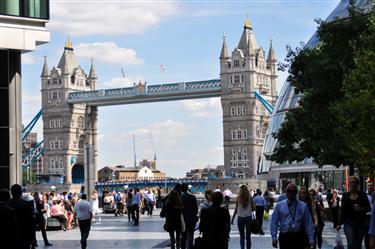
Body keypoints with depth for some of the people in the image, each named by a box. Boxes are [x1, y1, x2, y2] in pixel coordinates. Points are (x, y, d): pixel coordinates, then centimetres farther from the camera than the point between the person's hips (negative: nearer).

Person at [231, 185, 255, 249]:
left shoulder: (238, 198, -5)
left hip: (240, 218, -1)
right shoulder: (250, 198, -3)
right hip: (248, 218, 1)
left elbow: (236, 209, -5)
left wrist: (232, 218, 2)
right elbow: (254, 208, -2)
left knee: (242, 236, 9)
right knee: (248, 236, 8)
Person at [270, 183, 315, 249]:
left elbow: (308, 223, 2)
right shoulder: (279, 205, 4)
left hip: (298, 238, 0)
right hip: (284, 237, 0)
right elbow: (274, 222, 3)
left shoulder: (303, 206, 3)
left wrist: (311, 240, -2)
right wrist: (274, 237, -5)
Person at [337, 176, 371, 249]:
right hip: (349, 223, 0)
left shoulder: (362, 195, 3)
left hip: (361, 223, 0)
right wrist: (339, 224, 3)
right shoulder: (345, 195, 6)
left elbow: (368, 208, 3)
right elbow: (342, 211, 8)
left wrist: (361, 209, -18)